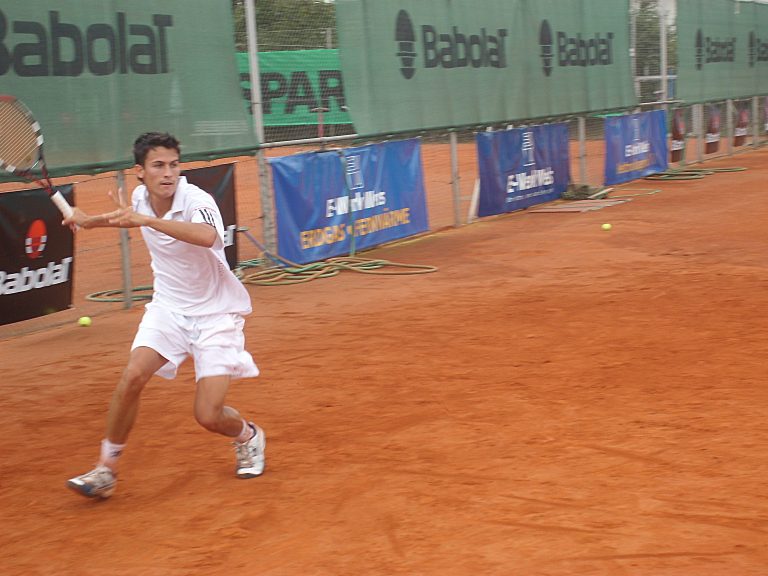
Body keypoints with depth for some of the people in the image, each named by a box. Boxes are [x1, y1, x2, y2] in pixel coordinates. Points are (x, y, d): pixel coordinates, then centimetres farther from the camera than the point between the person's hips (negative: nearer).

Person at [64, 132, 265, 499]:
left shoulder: (197, 201, -23)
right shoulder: (140, 198, -3)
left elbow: (207, 236, -48)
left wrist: (143, 219, -48)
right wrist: (91, 221, 14)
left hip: (215, 313, -5)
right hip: (169, 306, 5)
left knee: (208, 416, -11)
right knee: (133, 375, -21)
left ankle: (248, 437, 26)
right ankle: (106, 469, -4)